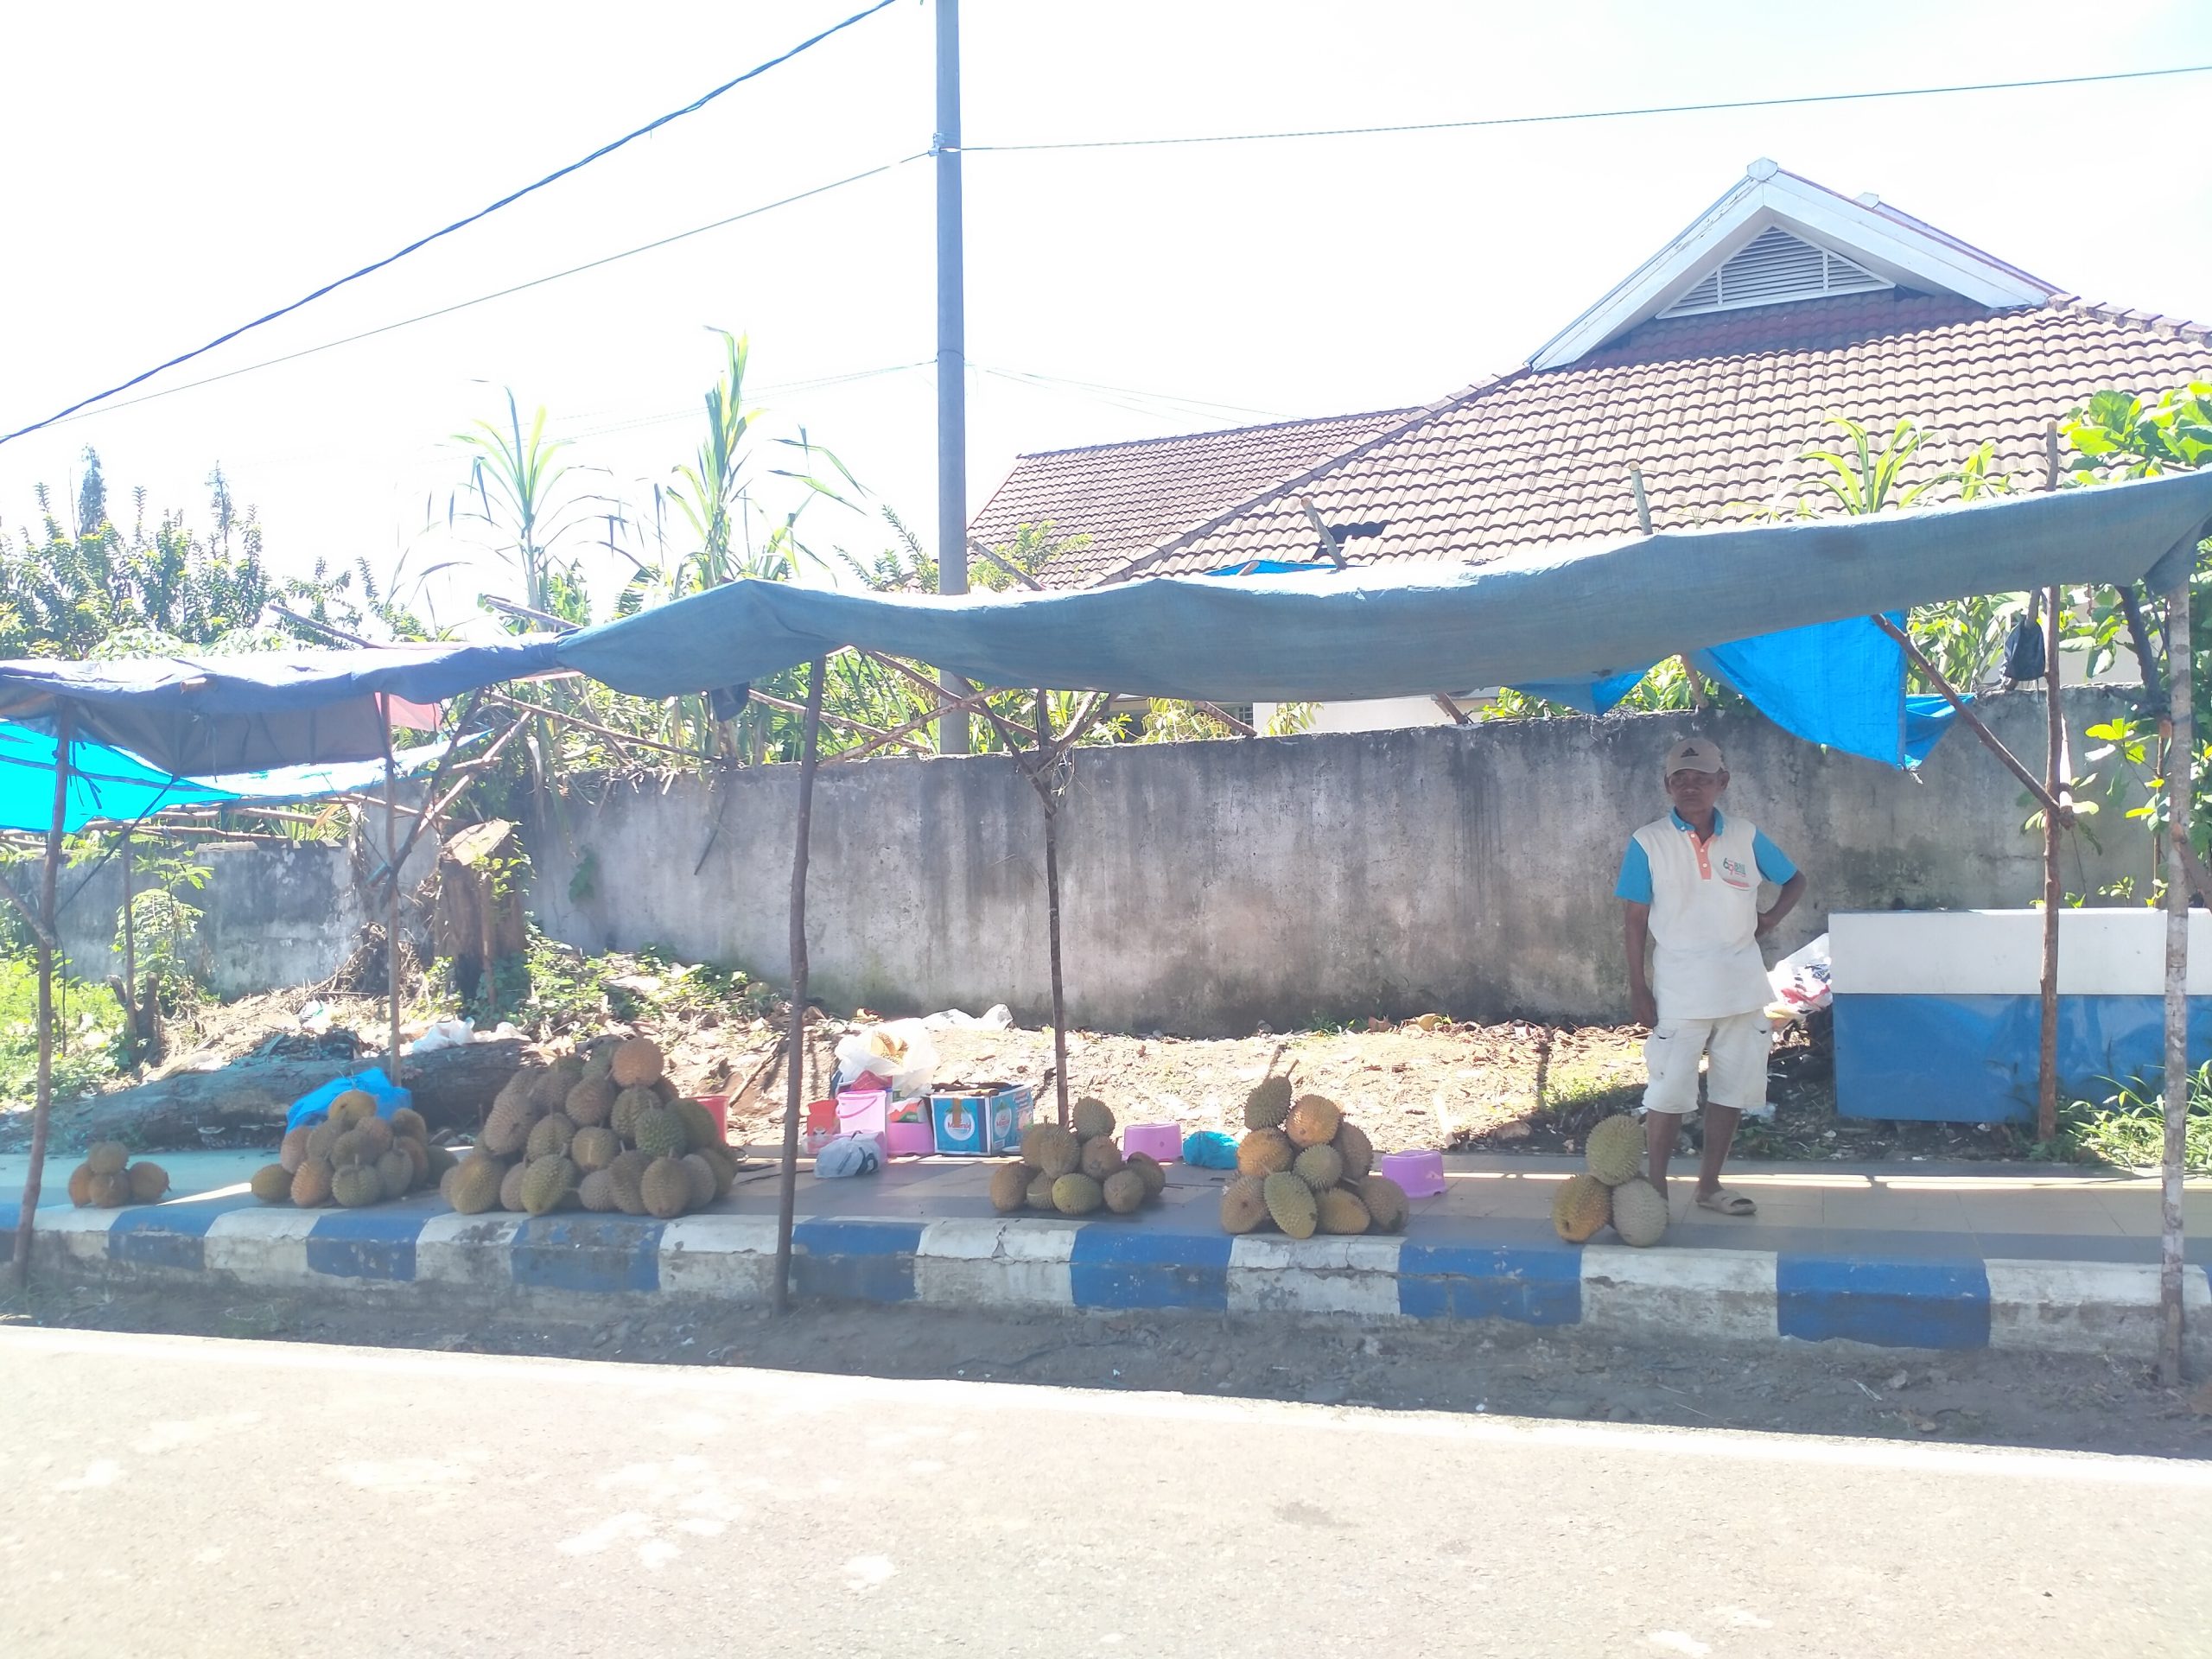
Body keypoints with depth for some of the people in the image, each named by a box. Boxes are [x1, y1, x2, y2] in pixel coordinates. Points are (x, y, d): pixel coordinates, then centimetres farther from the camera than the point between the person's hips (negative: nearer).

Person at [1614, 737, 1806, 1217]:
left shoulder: (1746, 838, 2)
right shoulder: (1648, 843, -6)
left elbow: (1795, 880, 17)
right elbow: (1636, 920, -4)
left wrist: (1770, 919, -1)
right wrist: (1638, 989, -7)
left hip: (1741, 987, 4)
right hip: (1679, 991, -4)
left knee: (1732, 1088, 10)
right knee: (1669, 1092, -2)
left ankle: (1709, 1185, 23)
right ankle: (1655, 1188, 10)